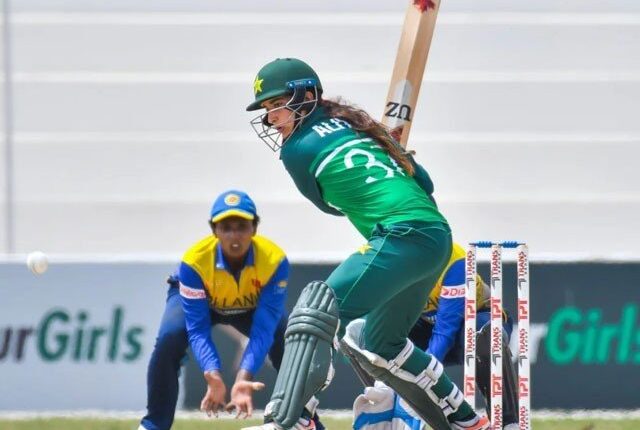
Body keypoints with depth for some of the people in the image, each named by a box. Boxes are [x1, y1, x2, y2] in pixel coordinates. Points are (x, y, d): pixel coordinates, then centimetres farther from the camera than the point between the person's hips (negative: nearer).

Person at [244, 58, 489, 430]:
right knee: (378, 345, 24)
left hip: (401, 237, -9)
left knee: (316, 315, -18)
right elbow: (425, 183, 23)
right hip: (438, 237, 9)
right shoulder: (352, 124, 22)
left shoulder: (296, 150, -1)